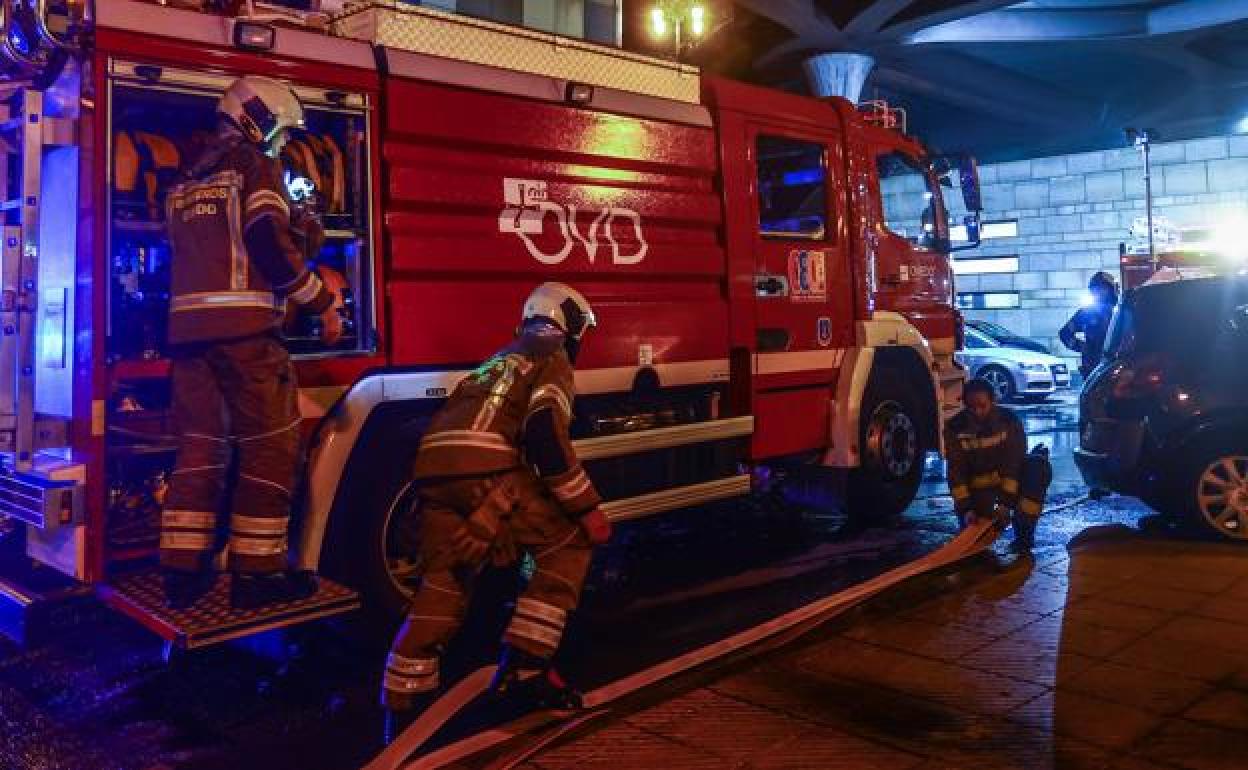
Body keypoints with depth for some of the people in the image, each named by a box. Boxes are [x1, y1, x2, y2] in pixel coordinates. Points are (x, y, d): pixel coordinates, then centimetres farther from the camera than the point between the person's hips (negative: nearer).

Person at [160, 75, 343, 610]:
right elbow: (271, 245, -13)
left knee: (200, 448, 9)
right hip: (243, 326, -8)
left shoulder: (187, 178, 24)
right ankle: (255, 574, -3)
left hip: (188, 324, 8)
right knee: (269, 446, -3)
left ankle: (183, 572, 9)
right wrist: (321, 305, -7)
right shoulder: (257, 166, 0)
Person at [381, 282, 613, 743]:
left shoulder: (501, 358, 36)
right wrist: (588, 510, -3)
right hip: (484, 470, -8)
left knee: (443, 585, 17)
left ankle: (401, 706, 18)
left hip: (435, 470, 8)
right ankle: (525, 665, 3)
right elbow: (546, 436, -7)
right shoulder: (552, 357, 10)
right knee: (569, 542, 8)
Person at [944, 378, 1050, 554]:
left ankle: (1023, 532, -20)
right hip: (979, 484, 0)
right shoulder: (955, 427, -15)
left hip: (1010, 478, 0)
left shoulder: (1009, 421, -16)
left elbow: (1013, 464, -21)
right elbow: (956, 472, -14)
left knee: (1039, 466, -28)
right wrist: (965, 509, -22)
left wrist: (1005, 503, -28)